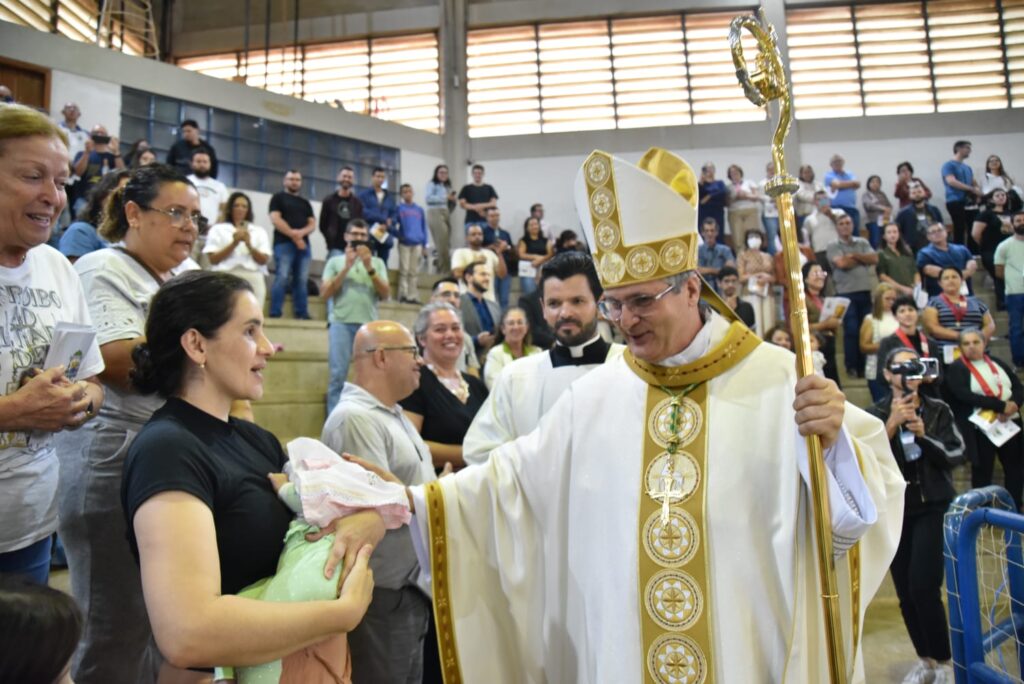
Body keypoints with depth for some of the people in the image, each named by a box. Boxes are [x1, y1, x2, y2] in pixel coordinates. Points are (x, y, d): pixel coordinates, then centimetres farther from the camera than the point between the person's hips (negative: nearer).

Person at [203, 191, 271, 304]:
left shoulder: (259, 231, 18)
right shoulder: (218, 229, 15)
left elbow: (263, 260, 7)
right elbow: (213, 259, 4)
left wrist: (249, 245, -8)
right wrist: (234, 243, -6)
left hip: (253, 279, 1)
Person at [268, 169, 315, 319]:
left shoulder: (305, 202, 23)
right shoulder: (278, 197, 10)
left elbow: (312, 224, 13)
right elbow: (275, 219, -4)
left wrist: (301, 232, -8)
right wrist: (293, 235, -11)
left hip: (303, 244, 4)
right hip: (284, 243, -4)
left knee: (301, 280, 1)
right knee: (282, 278, -12)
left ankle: (302, 314, 2)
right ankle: (275, 314, -11)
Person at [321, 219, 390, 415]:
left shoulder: (377, 262, 16)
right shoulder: (335, 261, 14)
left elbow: (385, 294, 5)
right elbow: (325, 293, 2)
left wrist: (369, 268, -5)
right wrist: (347, 267, -3)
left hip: (369, 324, 1)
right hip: (341, 322, -1)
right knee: (338, 374, -7)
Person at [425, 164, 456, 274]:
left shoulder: (447, 186, 21)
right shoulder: (432, 184, 2)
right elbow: (428, 198, -13)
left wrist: (453, 199, 0)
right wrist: (445, 197, -15)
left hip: (446, 213, 7)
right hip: (435, 213, -7)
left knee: (447, 244, 4)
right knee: (443, 243, -13)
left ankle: (442, 269, 11)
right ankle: (444, 270, -7)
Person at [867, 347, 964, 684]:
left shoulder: (938, 410, 1)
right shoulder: (875, 414, -2)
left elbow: (956, 455, -4)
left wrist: (924, 435, -20)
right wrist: (892, 424, -23)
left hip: (933, 507, -1)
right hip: (895, 510, 1)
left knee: (923, 587, -11)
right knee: (905, 593, 7)